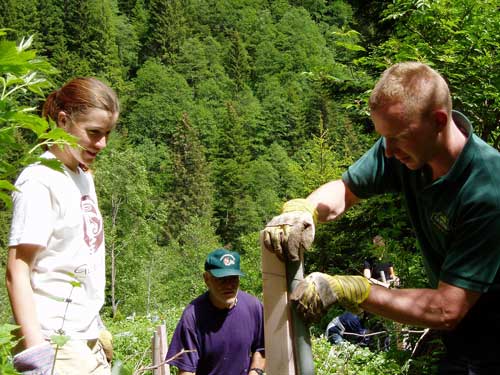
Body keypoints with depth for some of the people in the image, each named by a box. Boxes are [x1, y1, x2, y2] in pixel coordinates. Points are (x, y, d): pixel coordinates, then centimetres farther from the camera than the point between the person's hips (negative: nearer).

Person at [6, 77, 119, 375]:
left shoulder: (84, 177, 12)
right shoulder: (40, 181, -13)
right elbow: (17, 271, -18)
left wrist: (95, 325, 17)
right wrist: (35, 350, -25)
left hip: (88, 337, 8)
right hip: (55, 340, -8)